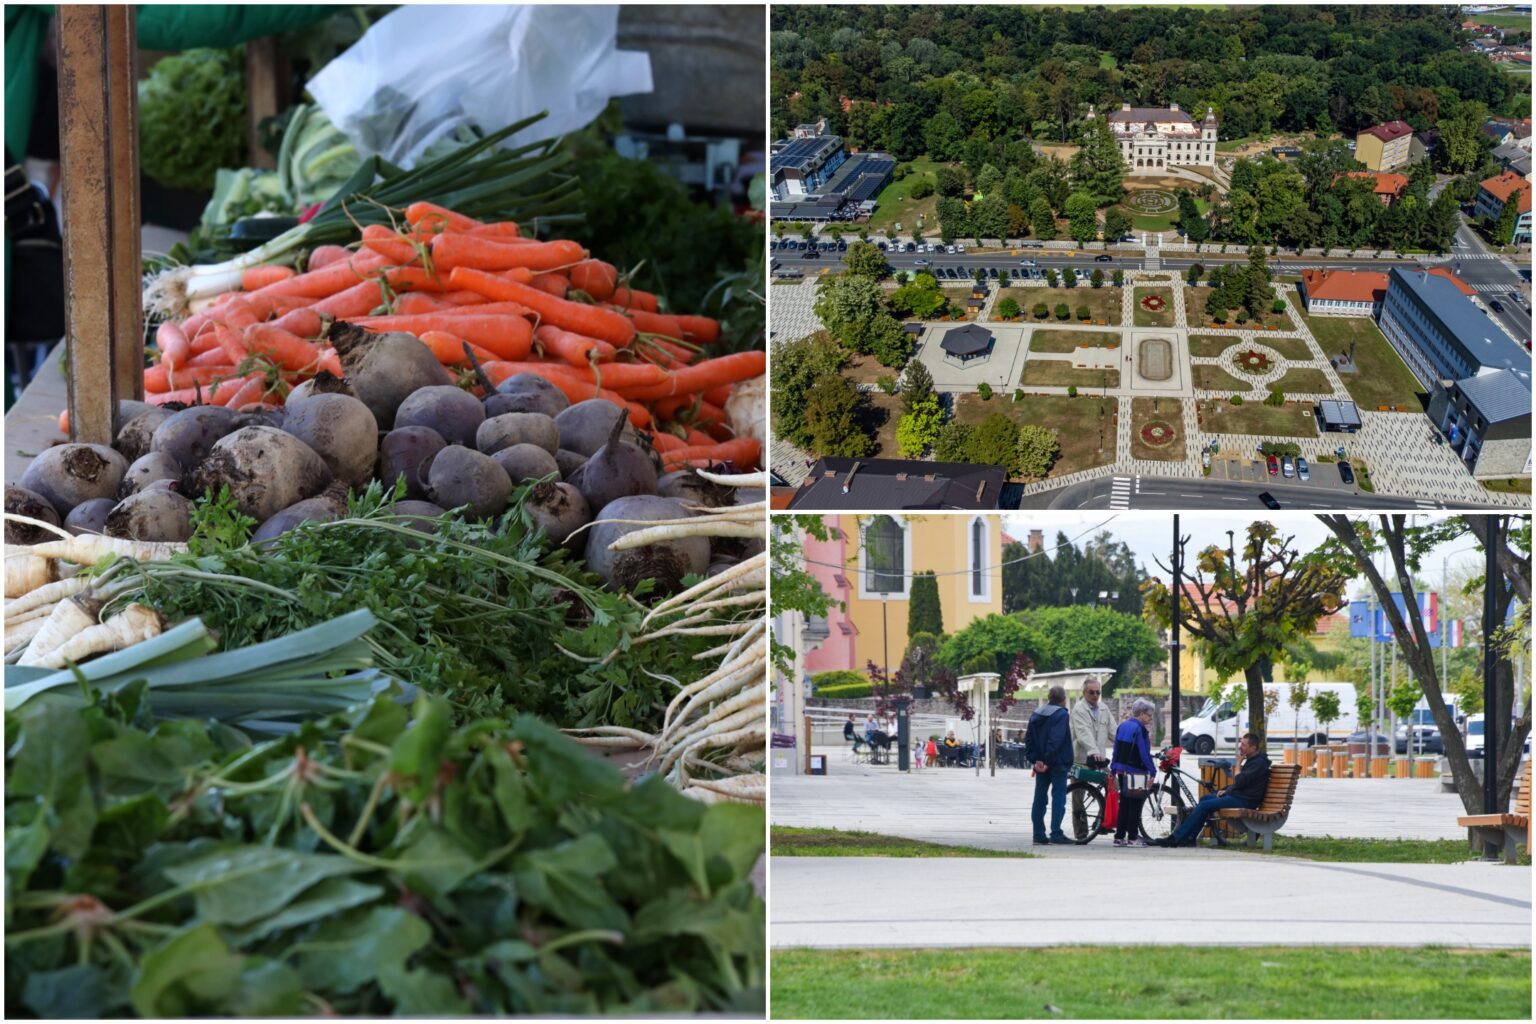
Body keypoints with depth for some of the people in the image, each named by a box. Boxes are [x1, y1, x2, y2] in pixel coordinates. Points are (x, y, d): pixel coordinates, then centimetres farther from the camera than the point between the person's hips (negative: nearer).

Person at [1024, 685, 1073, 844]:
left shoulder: (1036, 715, 11)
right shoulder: (1061, 715, -11)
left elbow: (1029, 739, 7)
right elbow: (1056, 740, -21)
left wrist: (1035, 759, 1)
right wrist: (1049, 761, -19)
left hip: (1041, 764, 6)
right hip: (1058, 763, -6)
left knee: (1040, 798, 9)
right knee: (1058, 796, -3)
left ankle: (1039, 835, 9)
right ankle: (1056, 834, -10)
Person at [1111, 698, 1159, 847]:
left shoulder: (1122, 726, 11)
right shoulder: (1140, 729, -13)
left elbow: (1116, 750, 15)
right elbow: (1145, 753, -17)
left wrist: (1114, 770, 19)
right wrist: (1152, 772, -14)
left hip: (1122, 772, 8)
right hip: (1136, 773, -8)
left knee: (1124, 805, 12)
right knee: (1135, 806, -2)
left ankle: (1119, 837, 13)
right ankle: (1132, 838, -2)